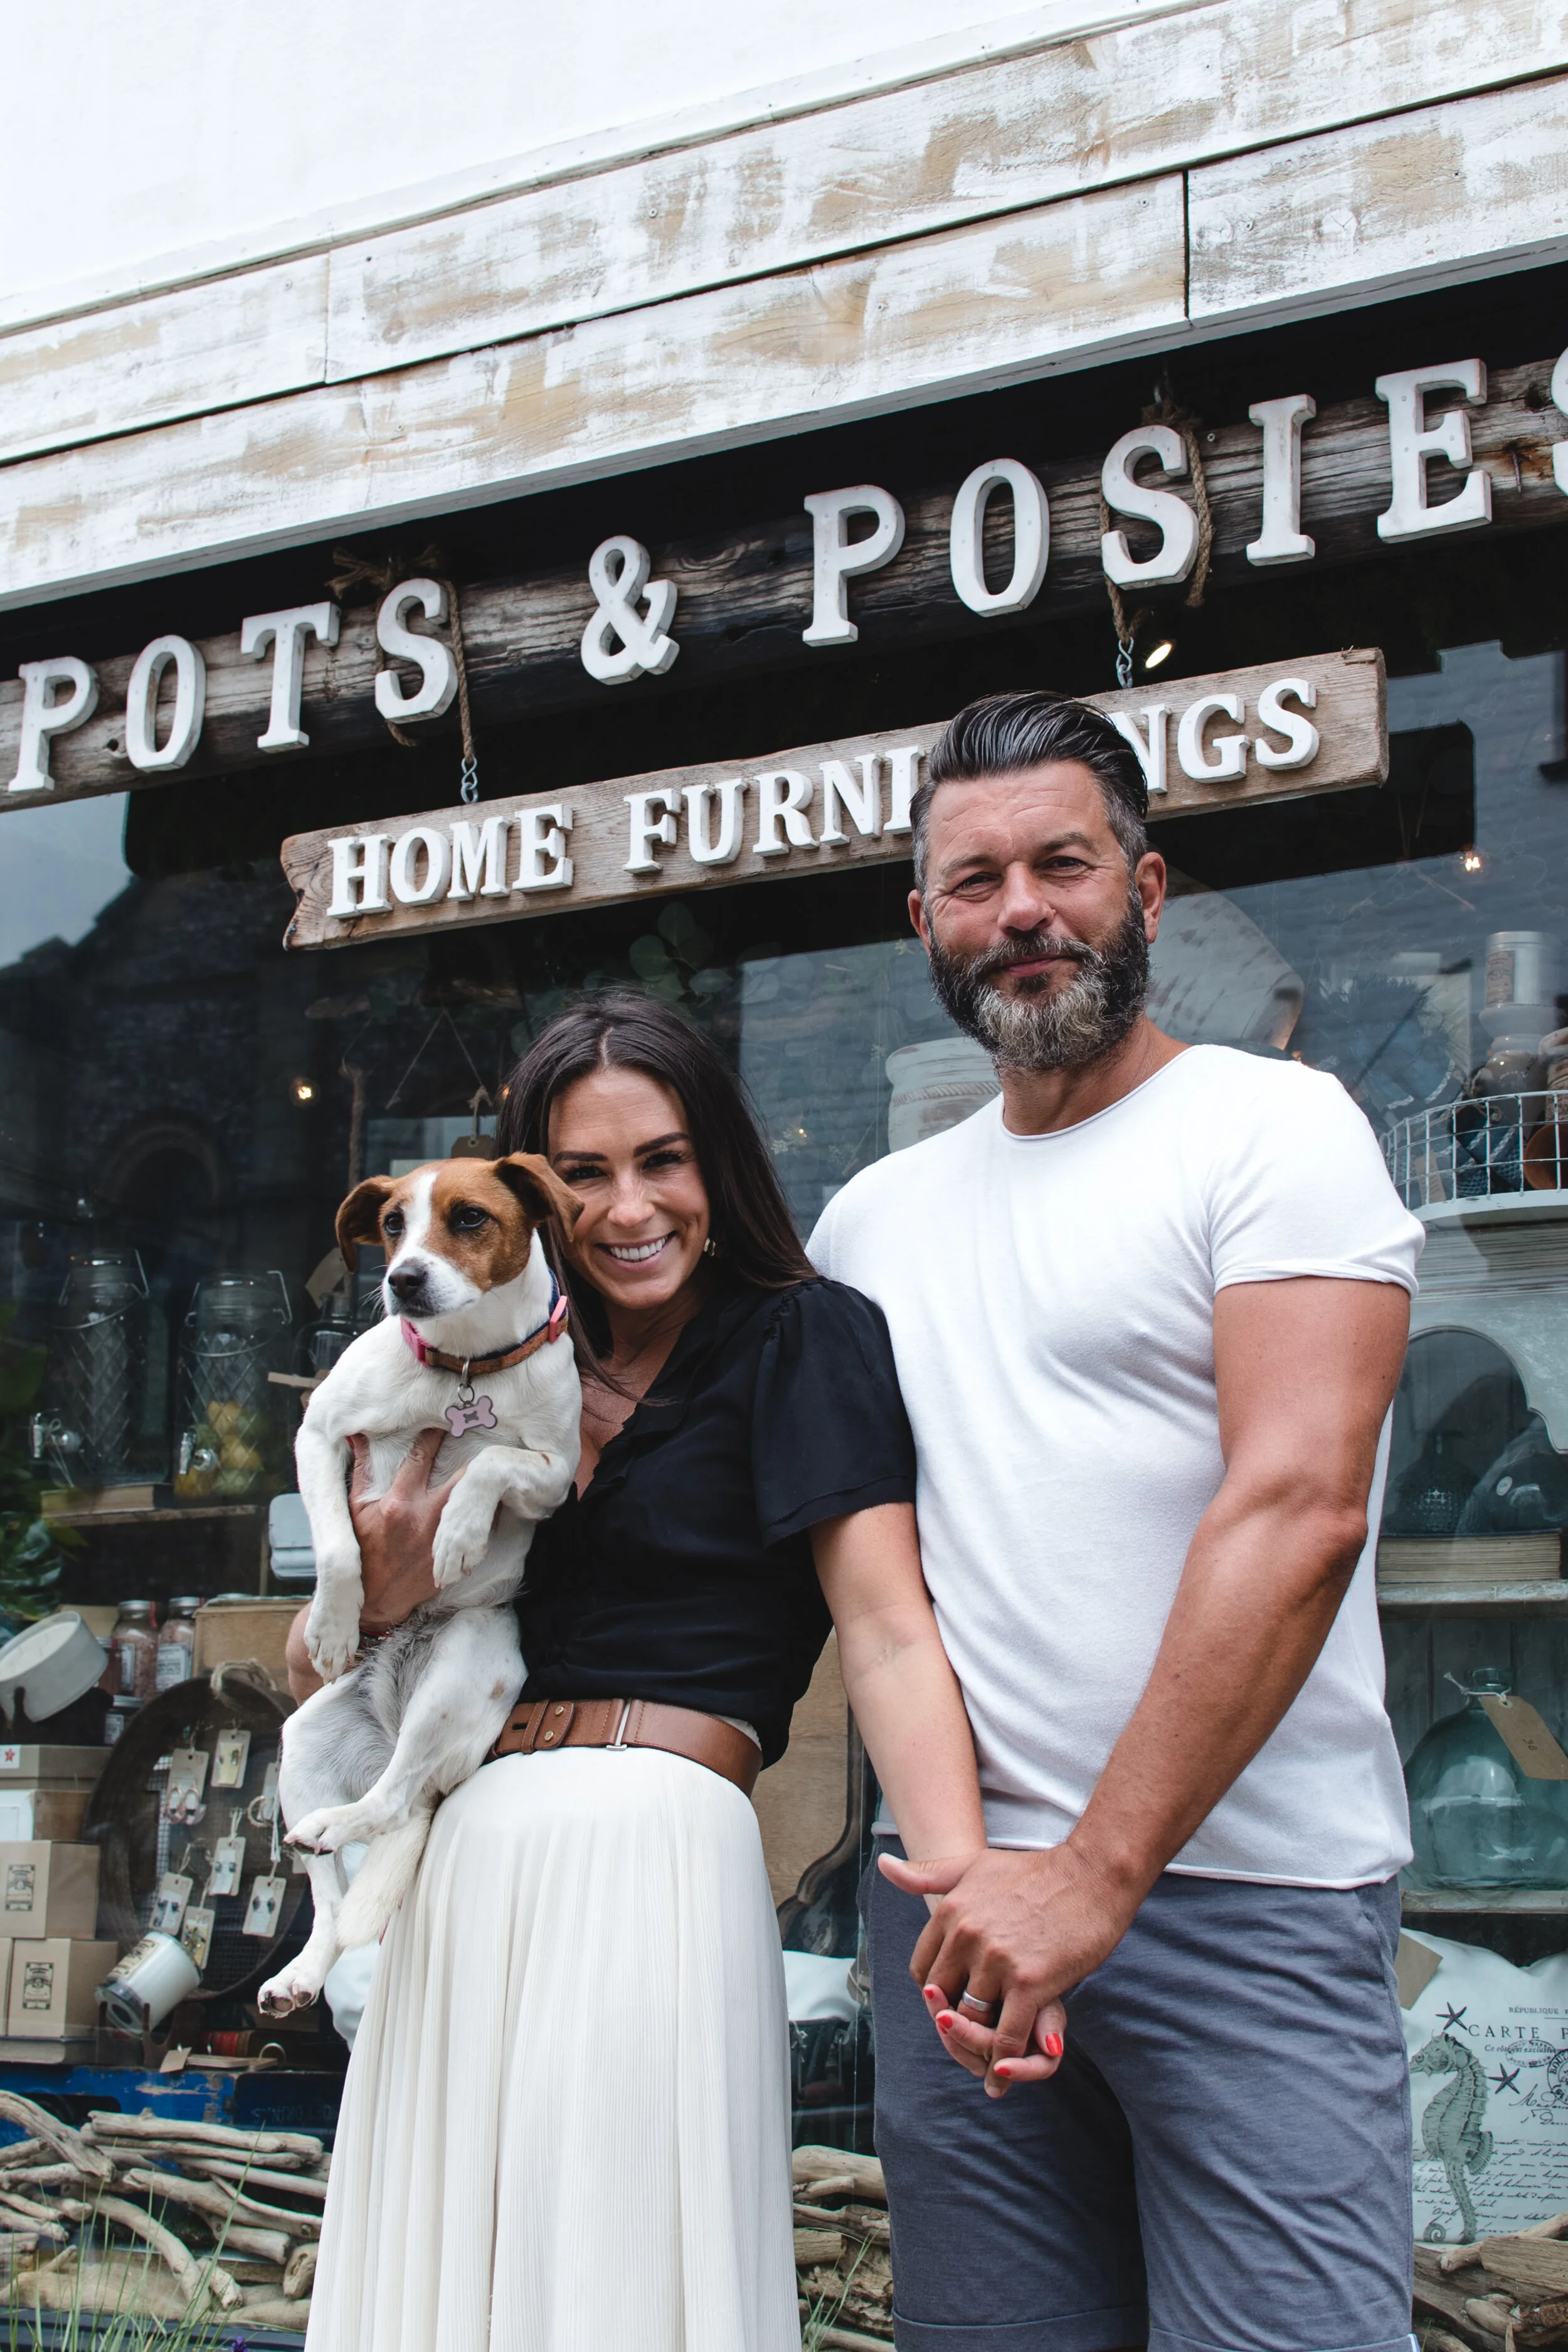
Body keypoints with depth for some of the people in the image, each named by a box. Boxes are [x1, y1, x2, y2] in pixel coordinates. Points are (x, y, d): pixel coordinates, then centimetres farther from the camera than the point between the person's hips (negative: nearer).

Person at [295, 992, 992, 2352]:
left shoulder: (801, 1339, -2)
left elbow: (887, 1636, -15)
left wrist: (966, 1898, -29)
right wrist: (386, 1590, -5)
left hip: (650, 1847, -6)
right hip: (470, 1864, 6)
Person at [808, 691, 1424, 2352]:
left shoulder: (1272, 1127, -3)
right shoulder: (869, 1216, 15)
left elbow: (1298, 1509, -15)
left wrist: (1103, 1868, -20)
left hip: (1237, 1891, -5)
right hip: (959, 1898, 5)